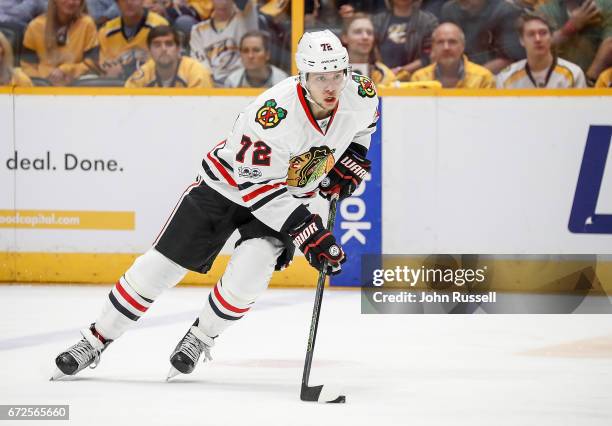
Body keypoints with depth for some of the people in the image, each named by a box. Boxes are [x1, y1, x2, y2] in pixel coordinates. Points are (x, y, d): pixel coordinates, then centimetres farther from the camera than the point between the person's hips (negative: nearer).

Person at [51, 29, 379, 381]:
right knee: (161, 265, -3)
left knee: (248, 272, -21)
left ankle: (200, 339, 7)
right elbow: (256, 186, -32)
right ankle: (96, 340, 13)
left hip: (289, 194, 3)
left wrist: (350, 162, -4)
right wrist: (307, 232, -35)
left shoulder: (360, 96, -19)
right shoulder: (275, 114, -36)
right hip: (230, 184, -3)